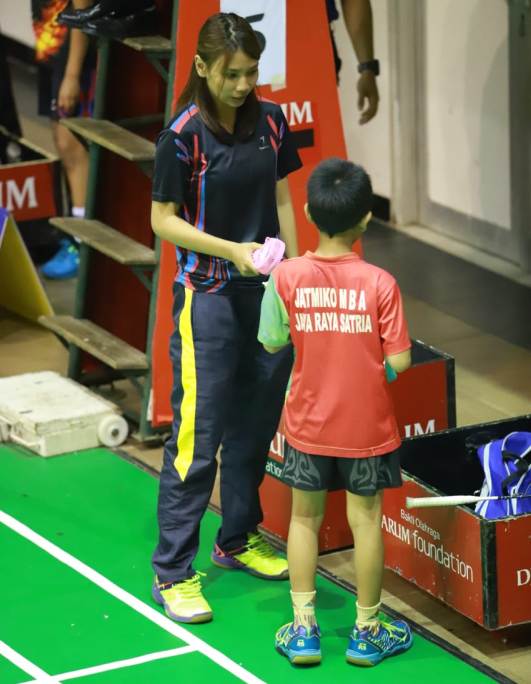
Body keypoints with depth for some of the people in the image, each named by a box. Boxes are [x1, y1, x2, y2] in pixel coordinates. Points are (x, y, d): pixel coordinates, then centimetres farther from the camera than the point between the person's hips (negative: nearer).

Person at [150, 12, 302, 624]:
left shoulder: (270, 122, 3)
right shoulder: (184, 134, -13)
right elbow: (164, 221, -9)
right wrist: (233, 250, -18)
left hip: (265, 292, 6)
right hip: (208, 293, -6)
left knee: (256, 423, 15)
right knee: (198, 434, -6)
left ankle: (239, 539, 33)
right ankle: (172, 573, 0)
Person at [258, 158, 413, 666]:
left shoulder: (288, 277, -15)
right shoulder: (379, 284, -18)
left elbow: (273, 343, -2)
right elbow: (399, 361, -16)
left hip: (309, 424, 1)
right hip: (367, 427, -1)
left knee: (305, 518, 16)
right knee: (366, 520, 12)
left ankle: (302, 629, 20)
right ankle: (366, 632, 22)